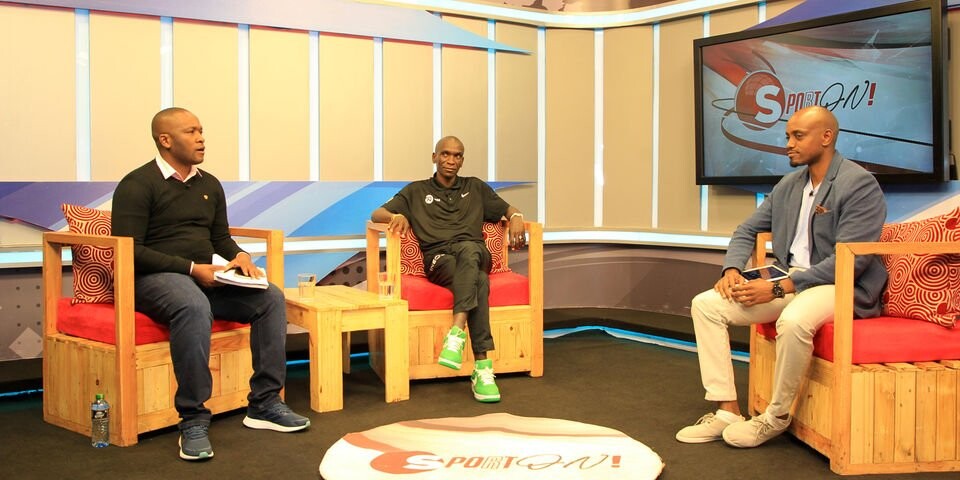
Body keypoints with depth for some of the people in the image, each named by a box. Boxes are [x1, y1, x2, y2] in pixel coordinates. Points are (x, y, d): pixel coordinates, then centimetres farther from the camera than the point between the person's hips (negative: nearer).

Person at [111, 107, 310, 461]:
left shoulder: (209, 184, 16)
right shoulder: (137, 185, -6)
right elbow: (129, 250, -14)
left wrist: (238, 256, -1)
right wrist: (190, 268, -20)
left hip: (205, 277, 7)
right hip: (153, 278, -7)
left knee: (271, 298, -13)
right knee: (194, 307, -39)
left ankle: (263, 404, -8)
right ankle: (193, 419, -32)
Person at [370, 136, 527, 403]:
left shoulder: (476, 188, 27)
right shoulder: (416, 191, 21)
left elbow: (509, 210, 25)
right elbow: (376, 214, 14)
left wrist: (516, 218, -2)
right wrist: (396, 216, -12)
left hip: (475, 254, 1)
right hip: (439, 260, -1)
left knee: (467, 248, -41)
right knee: (478, 281, -38)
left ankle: (457, 331, -52)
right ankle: (482, 366, -47)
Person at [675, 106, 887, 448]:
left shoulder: (859, 184, -12)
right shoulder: (789, 185, 12)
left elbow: (849, 261, -20)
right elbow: (747, 230, 18)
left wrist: (780, 288, -24)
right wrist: (732, 270, -4)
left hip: (842, 287, -7)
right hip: (789, 281, 8)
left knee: (793, 320, -40)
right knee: (705, 304, -8)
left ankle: (776, 417, -14)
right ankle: (727, 411, -9)